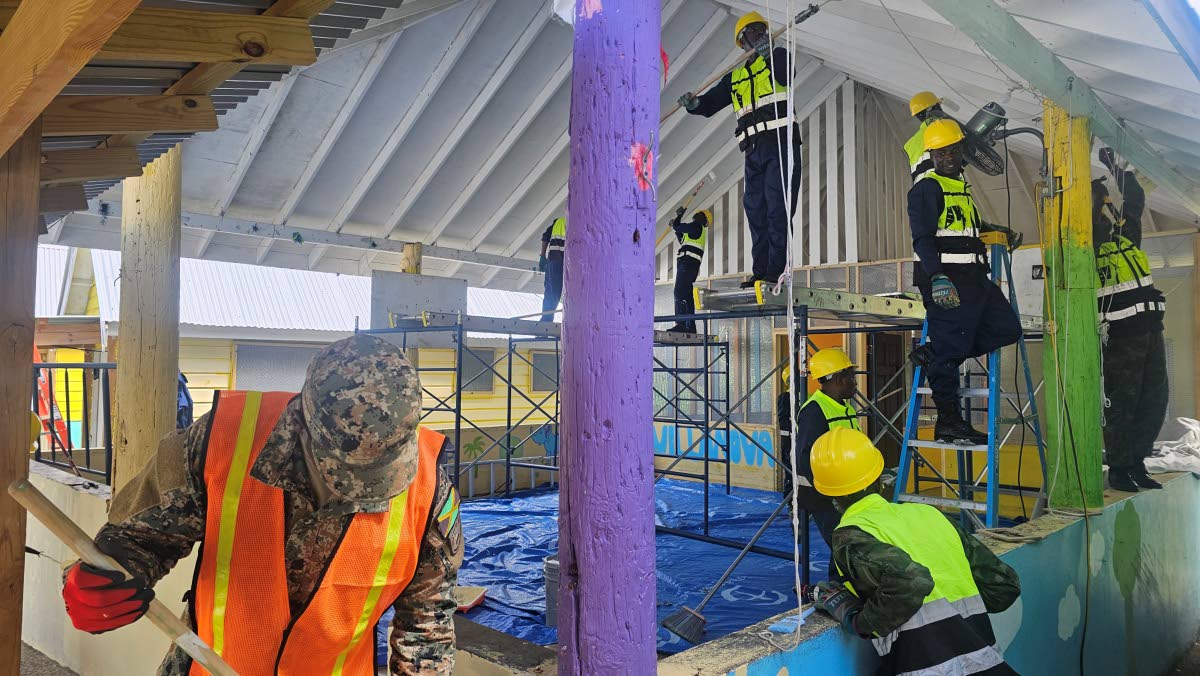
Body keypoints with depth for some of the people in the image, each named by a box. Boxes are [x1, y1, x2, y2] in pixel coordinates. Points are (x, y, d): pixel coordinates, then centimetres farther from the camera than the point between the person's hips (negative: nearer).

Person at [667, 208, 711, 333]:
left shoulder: (696, 226, -1)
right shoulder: (697, 230, 29)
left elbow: (677, 226, -5)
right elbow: (682, 241, 39)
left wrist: (679, 215, 13)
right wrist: (676, 227, 38)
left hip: (688, 261, -10)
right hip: (691, 264, 10)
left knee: (680, 292, -20)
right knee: (687, 294, 10)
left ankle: (681, 324, -29)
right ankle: (690, 326, 9)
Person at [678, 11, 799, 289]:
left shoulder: (778, 57, 11)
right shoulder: (735, 78, 24)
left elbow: (786, 76, -11)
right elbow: (709, 104, 19)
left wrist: (771, 54, -27)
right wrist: (693, 103, -3)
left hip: (781, 142, -5)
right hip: (754, 150, 5)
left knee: (777, 207, -12)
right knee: (756, 210, 2)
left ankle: (776, 270, -14)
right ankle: (760, 271, 5)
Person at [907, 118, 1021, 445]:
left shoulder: (961, 187, 23)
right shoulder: (926, 188, -6)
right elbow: (923, 237, -17)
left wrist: (997, 231, 39)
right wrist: (937, 277, -27)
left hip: (974, 277, 9)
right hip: (943, 280, -9)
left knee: (1008, 328, 7)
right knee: (950, 348, -7)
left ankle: (932, 354, 7)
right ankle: (949, 423, 1)